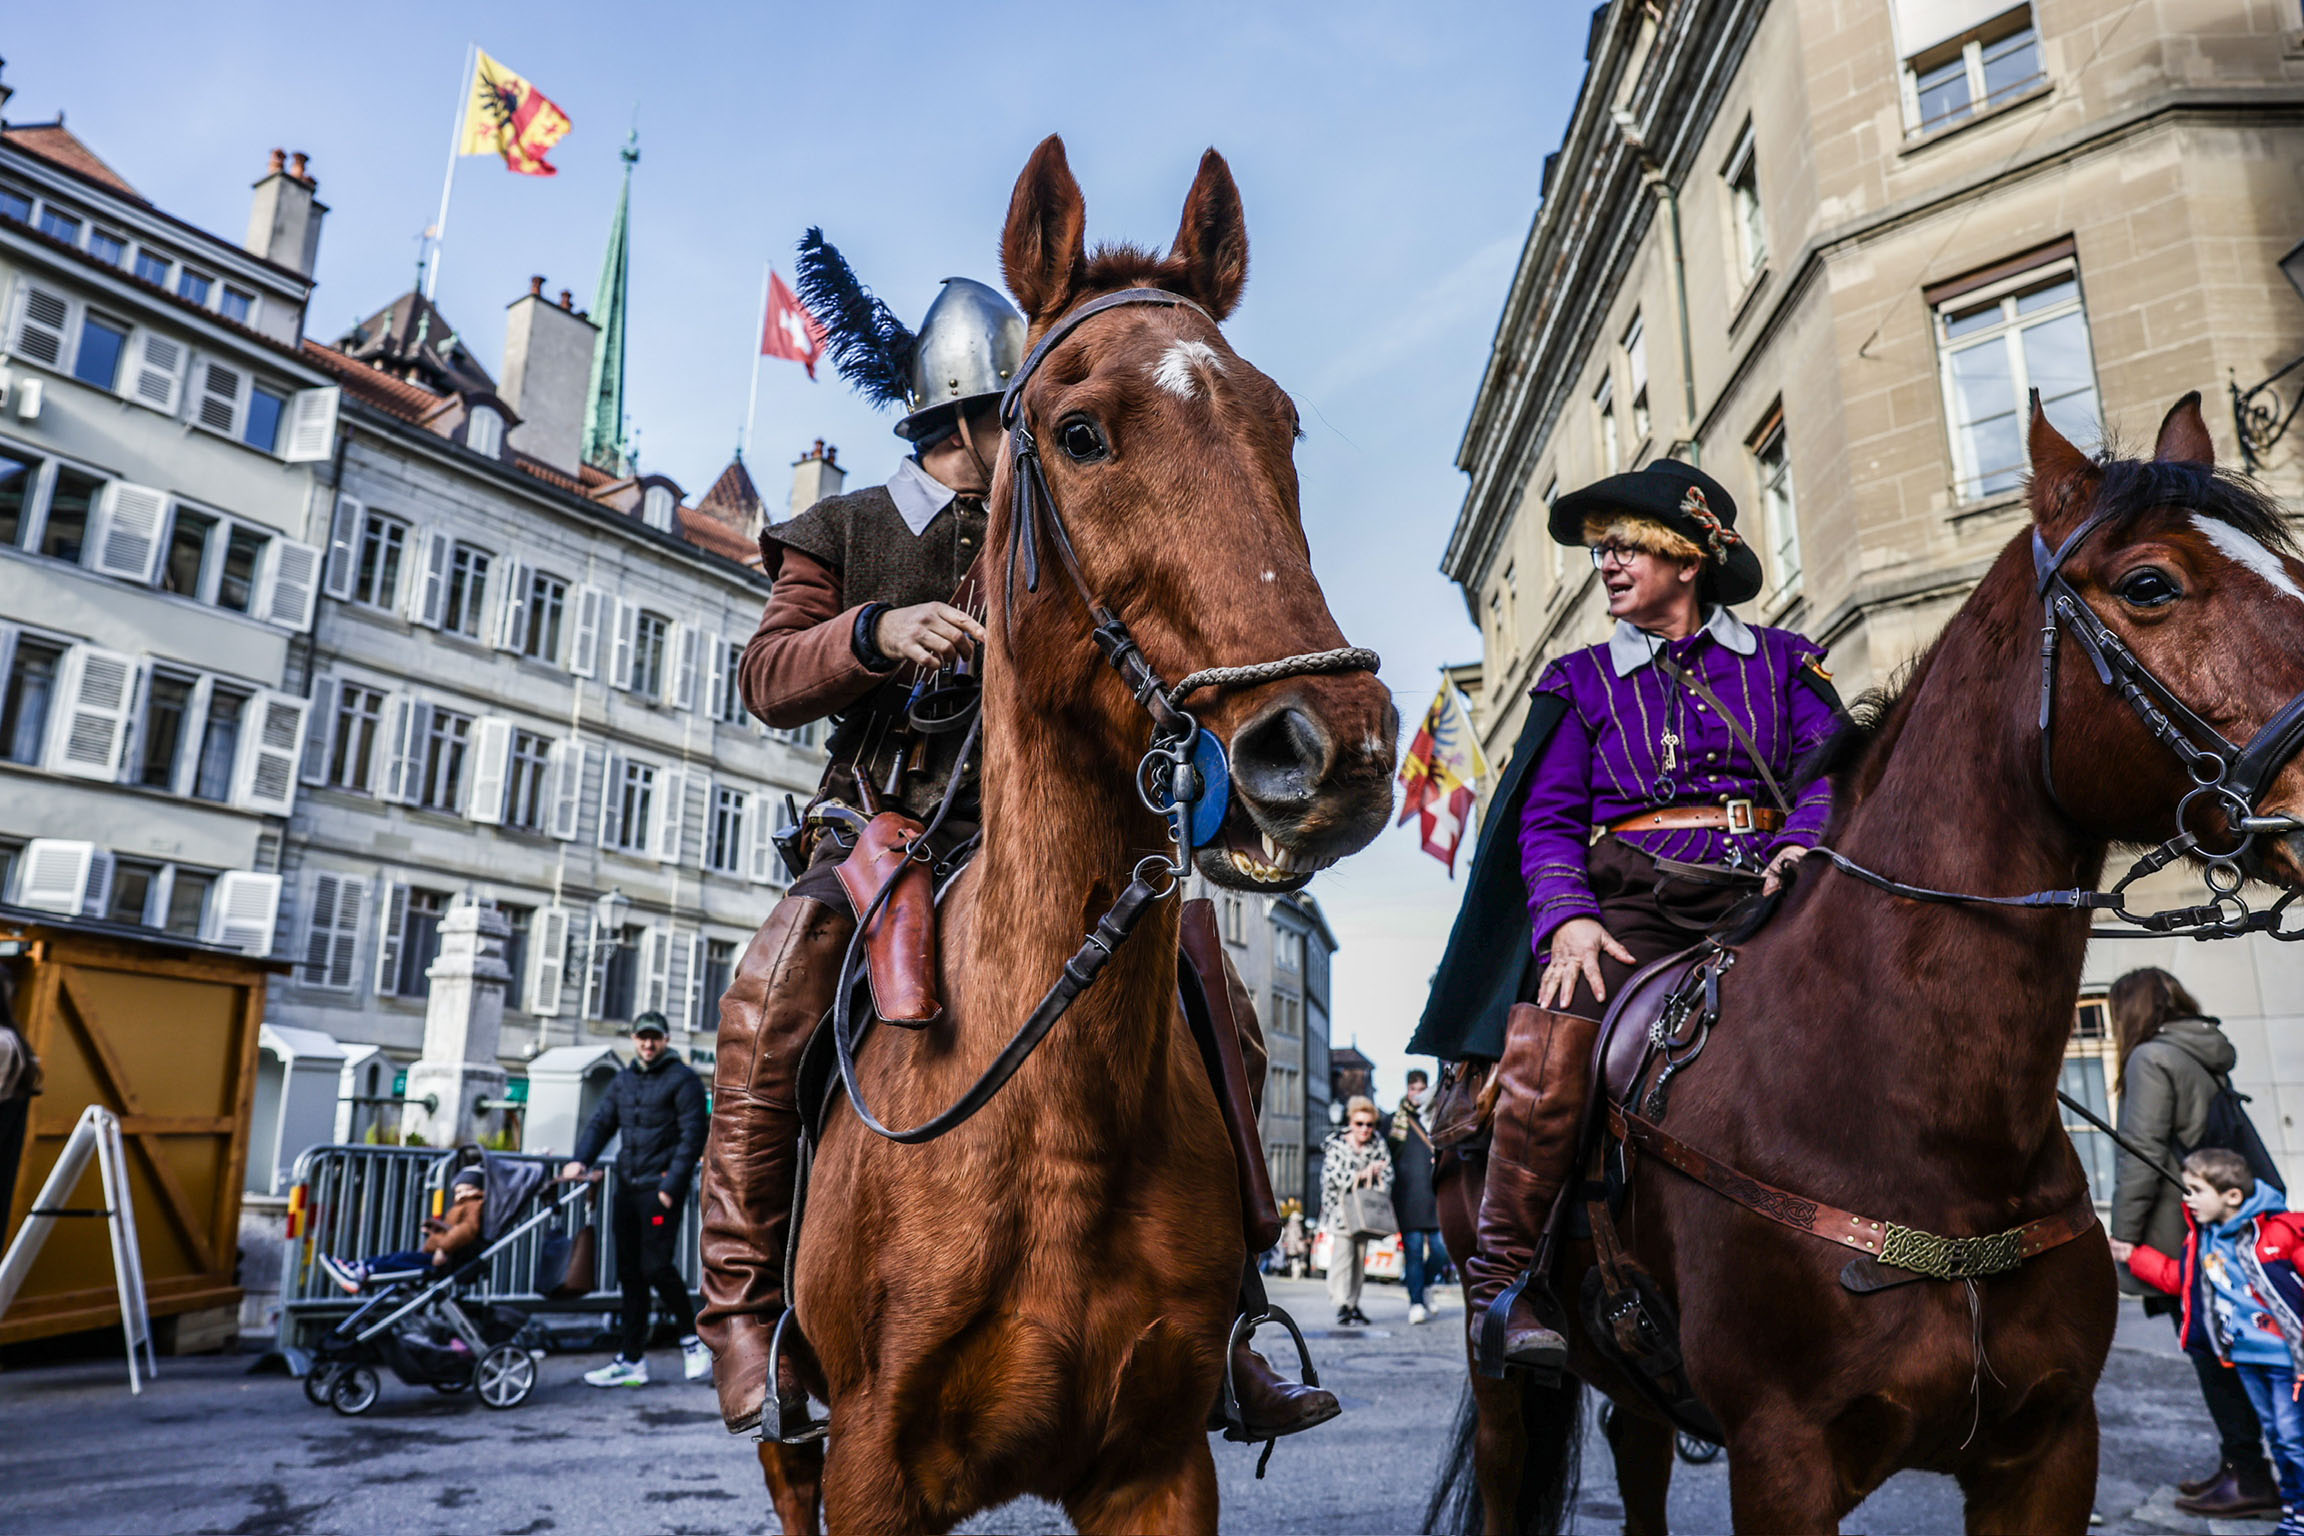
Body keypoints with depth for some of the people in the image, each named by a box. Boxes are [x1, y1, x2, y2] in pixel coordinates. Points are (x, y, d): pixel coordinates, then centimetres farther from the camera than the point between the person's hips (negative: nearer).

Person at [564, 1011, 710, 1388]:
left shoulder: (682, 1080, -5)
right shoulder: (624, 1080, 16)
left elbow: (692, 1136, -10)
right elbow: (601, 1123, 13)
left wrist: (671, 1185, -17)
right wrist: (581, 1159, -6)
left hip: (660, 1188, -7)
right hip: (627, 1186, 7)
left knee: (656, 1267, -11)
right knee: (629, 1273, 9)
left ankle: (692, 1339, 9)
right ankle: (632, 1360, 16)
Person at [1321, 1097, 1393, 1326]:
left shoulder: (1378, 1144, 5)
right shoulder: (1336, 1144, -5)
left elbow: (1387, 1173, 3)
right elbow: (1331, 1176, -15)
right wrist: (1363, 1173, -15)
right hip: (1341, 1206, -4)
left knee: (1361, 1257, 5)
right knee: (1343, 1253, -12)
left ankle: (1353, 1303, 14)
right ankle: (1342, 1305, -11)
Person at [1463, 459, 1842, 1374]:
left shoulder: (1781, 660, 19)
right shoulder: (1584, 680, 17)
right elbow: (1549, 818, 8)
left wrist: (1805, 844, -16)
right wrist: (1566, 916, -11)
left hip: (1762, 896, 1)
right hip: (1633, 903, -1)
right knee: (1550, 1052, -25)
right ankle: (1503, 1277, -12)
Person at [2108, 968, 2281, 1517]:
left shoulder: (2151, 1058, -13)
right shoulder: (2208, 1058, 14)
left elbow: (2141, 1155, -18)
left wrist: (2121, 1238, -13)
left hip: (2180, 1236, -9)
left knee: (2211, 1353, 0)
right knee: (2220, 1352, 15)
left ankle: (2249, 1477, 6)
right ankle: (2239, 1465, 22)